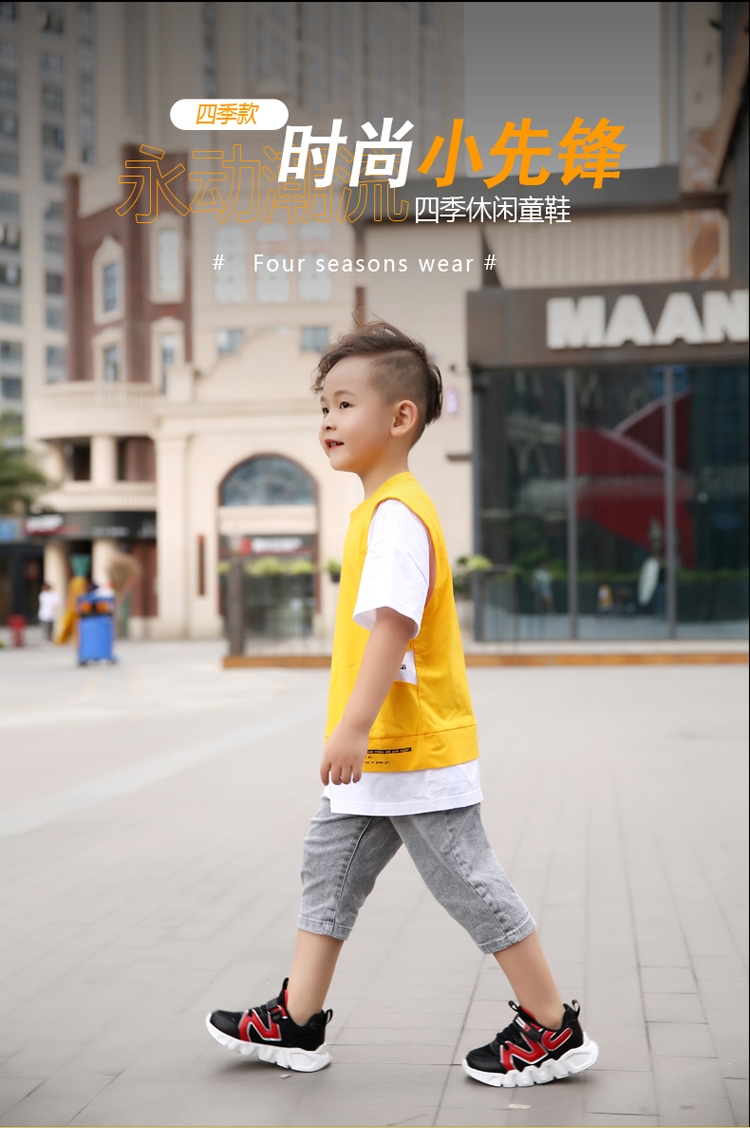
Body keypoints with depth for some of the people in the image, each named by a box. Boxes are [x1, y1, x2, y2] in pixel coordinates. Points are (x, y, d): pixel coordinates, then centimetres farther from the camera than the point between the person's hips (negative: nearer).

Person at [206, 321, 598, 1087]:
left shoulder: (396, 513, -18)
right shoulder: (380, 509, 14)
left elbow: (394, 622, -27)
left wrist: (354, 724, -30)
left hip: (416, 754, -10)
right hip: (377, 755, 10)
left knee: (469, 885, -1)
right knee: (328, 871, 14)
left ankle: (554, 1032, 12)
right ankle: (296, 1023, 24)